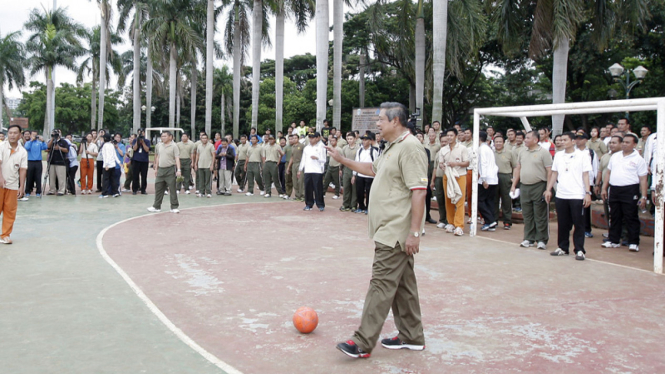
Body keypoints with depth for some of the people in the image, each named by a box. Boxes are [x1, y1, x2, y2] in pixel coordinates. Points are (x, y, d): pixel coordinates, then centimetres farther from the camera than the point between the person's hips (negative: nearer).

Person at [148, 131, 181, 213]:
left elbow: (177, 158, -12)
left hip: (170, 170, -6)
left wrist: (178, 170, -21)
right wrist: (156, 168, 18)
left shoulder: (174, 146, -6)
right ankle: (156, 207, 18)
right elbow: (158, 157, 20)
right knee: (158, 189, 9)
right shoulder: (159, 146, 11)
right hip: (160, 169, 6)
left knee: (172, 189, -2)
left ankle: (174, 207, 6)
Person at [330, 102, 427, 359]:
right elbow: (373, 169, 32)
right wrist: (342, 160, 28)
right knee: (402, 284, 15)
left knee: (381, 284, -7)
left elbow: (419, 191, -23)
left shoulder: (410, 147, -17)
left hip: (396, 233, -10)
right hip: (389, 231, 10)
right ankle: (411, 337, 26)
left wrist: (414, 232, -25)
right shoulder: (392, 147, 15)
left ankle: (363, 343, -1)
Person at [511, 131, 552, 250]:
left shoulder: (543, 152, -6)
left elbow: (549, 171, -9)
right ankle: (529, 239, 18)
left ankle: (542, 240, 8)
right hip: (524, 187, 6)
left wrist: (548, 189, -15)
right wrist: (513, 185, 11)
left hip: (539, 186, -6)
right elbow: (517, 169, 17)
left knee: (540, 215, 0)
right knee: (527, 215, 10)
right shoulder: (522, 153, 12)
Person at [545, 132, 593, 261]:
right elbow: (554, 173, 15)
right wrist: (548, 189, 9)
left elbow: (585, 175, -4)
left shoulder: (582, 155, -2)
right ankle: (563, 248, 21)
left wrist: (588, 193, -10)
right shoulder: (558, 155, 10)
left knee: (578, 224, 1)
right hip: (561, 195, 4)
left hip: (577, 196, -4)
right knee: (562, 224, 10)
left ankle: (580, 250, 8)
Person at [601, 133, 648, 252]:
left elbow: (643, 179, -5)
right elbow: (608, 173, 18)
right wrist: (604, 188, 12)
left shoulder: (638, 159, -2)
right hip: (614, 189, 5)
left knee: (631, 218, -1)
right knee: (614, 217, 11)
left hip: (630, 191, -5)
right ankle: (614, 241, 20)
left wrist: (643, 197, -10)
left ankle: (634, 243, 7)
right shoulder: (615, 156, 13)